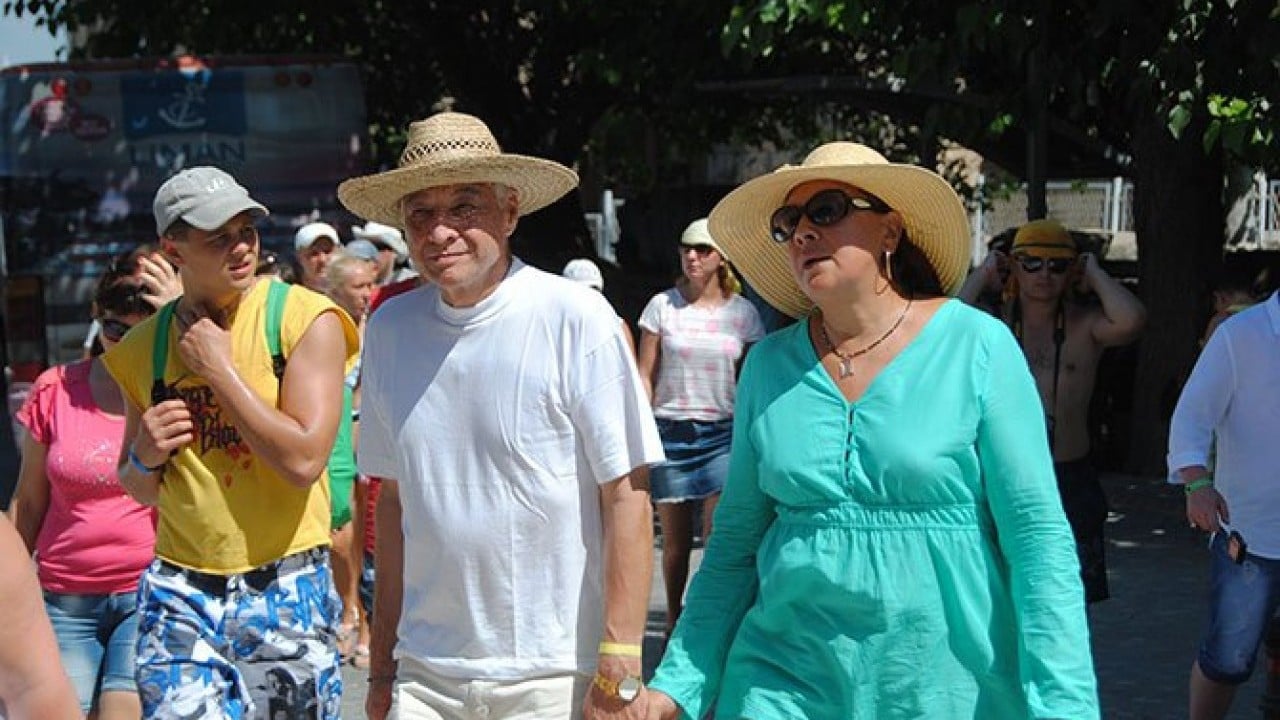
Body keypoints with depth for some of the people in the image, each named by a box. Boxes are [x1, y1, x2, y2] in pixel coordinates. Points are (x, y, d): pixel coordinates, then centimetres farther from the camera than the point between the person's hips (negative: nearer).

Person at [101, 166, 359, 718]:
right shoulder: (144, 346, 7)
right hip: (180, 595, 3)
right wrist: (145, 458, -5)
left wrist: (219, 368, -12)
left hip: (286, 589, -3)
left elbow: (304, 459, -18)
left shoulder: (305, 318, -6)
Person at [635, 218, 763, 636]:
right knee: (676, 540, 6)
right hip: (670, 432, 0)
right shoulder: (662, 306, 4)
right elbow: (644, 375, 4)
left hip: (722, 433, 0)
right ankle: (673, 622, 23)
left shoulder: (743, 313, 5)